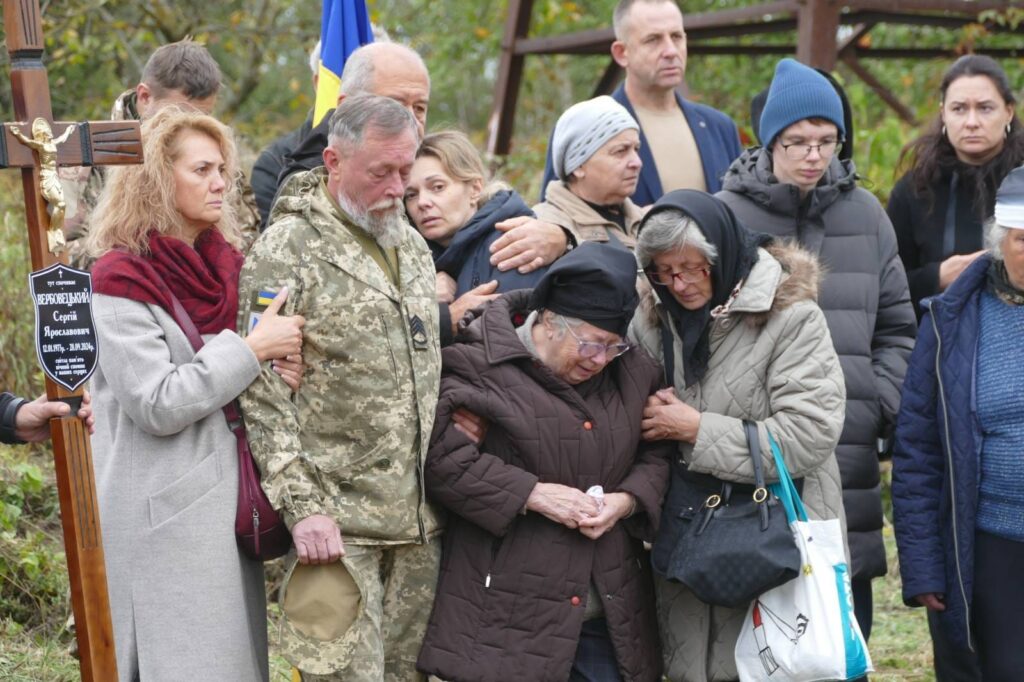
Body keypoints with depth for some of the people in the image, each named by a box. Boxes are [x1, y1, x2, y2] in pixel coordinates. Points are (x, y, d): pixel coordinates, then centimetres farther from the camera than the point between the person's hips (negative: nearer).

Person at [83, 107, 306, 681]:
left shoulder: (226, 263, 10)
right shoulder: (121, 279, -11)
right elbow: (155, 405, -18)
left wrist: (278, 371, -4)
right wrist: (249, 350, -17)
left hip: (228, 502, 7)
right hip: (163, 519, -7)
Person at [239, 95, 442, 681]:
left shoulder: (413, 245, 16)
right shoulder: (287, 250, -7)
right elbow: (263, 395, -12)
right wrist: (302, 505, -17)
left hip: (421, 522, 7)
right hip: (337, 521, -7)